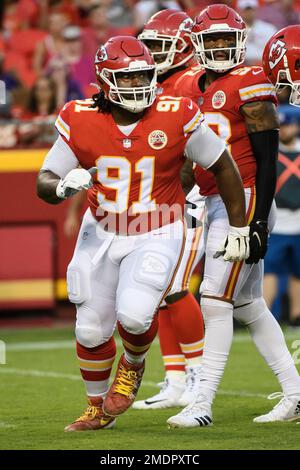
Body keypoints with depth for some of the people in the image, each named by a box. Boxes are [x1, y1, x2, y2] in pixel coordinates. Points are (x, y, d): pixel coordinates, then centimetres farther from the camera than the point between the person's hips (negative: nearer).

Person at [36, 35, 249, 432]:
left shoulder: (176, 119, -16)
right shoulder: (81, 121, -12)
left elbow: (223, 166, -2)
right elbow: (45, 184, -4)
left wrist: (238, 228, 3)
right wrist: (64, 186, -28)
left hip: (157, 236, -3)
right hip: (101, 234, 3)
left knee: (134, 314, -24)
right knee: (91, 329, 7)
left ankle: (132, 366, 13)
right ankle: (99, 409, 33)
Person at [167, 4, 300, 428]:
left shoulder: (250, 84, -9)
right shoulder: (188, 88, 14)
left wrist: (259, 222, -17)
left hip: (244, 201, -8)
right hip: (212, 203, 8)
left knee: (216, 299, -11)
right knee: (248, 305, 11)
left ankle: (203, 404, -10)